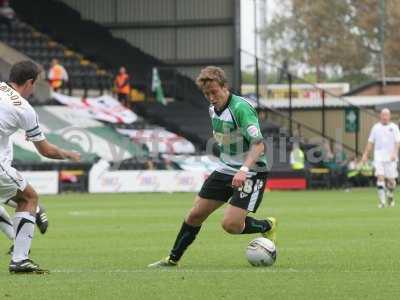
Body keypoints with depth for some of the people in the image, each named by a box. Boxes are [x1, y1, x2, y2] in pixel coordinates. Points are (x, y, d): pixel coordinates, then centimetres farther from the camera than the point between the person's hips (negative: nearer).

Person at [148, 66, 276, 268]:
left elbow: (258, 145, -29)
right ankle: (173, 259, 21)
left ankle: (267, 227, 12)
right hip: (225, 169, 8)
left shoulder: (241, 108, -22)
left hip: (251, 173, -8)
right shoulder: (213, 109, 6)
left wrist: (244, 170, -42)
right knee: (195, 215, 6)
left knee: (230, 224, -18)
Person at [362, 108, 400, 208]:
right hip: (379, 157, 1)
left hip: (391, 158, -1)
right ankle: (382, 201, -12)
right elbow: (370, 142, 13)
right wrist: (365, 155, 7)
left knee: (391, 180, 1)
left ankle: (390, 197, 28)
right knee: (380, 177, -13)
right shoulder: (376, 127, 9)